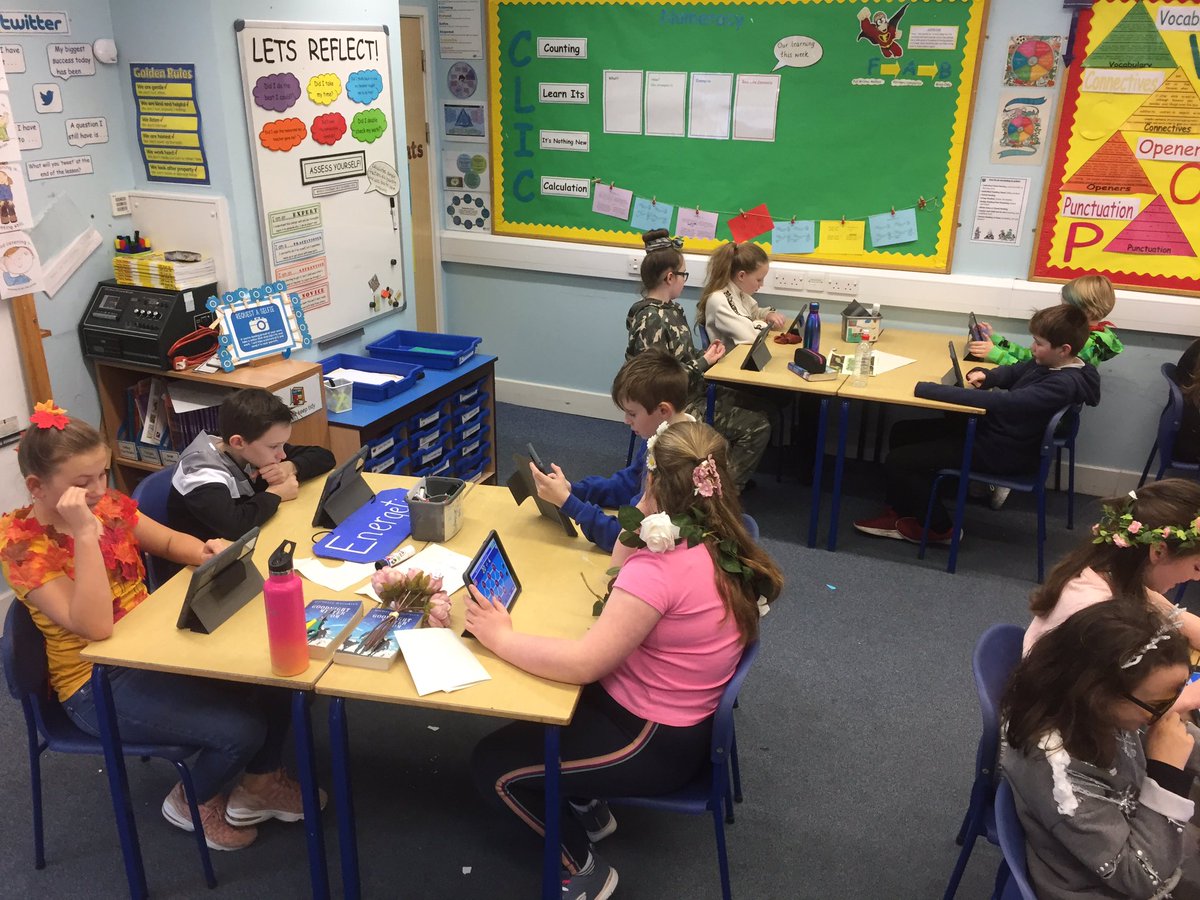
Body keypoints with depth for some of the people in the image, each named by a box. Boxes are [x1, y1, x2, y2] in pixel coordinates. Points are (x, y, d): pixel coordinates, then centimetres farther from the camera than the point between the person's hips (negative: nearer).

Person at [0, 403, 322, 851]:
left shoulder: (107, 504, -3)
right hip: (97, 683, -7)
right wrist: (85, 534, -36)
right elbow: (95, 626, -31)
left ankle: (261, 783, 20)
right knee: (240, 730, -18)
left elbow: (170, 541, 11)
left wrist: (205, 551, -11)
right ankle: (191, 802, 16)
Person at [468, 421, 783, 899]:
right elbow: (622, 568, 7)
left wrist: (500, 637, -20)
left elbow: (582, 665, -31)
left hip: (658, 742, -9)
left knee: (491, 765, 0)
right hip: (682, 717, 9)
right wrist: (644, 512, -6)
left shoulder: (663, 569, -33)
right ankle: (587, 807, 34)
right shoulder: (717, 540, -4)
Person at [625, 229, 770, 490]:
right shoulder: (652, 321, -25)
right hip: (678, 407, -9)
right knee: (758, 426, -6)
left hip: (691, 393, 9)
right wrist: (704, 363, -18)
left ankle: (732, 476, 22)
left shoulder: (668, 309, 4)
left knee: (750, 403, 12)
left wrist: (704, 354, -3)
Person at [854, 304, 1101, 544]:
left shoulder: (1063, 384, -27)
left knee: (897, 461, -12)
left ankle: (939, 528, 7)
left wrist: (925, 389, -33)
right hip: (992, 429, 10)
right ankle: (900, 512, 15)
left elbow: (1000, 402, -34)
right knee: (903, 431, 11)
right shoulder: (1050, 363, 1)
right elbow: (1013, 372, 19)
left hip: (1002, 453, -10)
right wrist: (985, 375, -6)